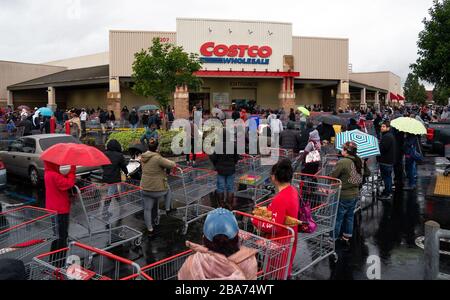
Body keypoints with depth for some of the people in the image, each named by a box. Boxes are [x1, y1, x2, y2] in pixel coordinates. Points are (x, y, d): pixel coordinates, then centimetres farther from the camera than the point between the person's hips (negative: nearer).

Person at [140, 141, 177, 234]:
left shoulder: (143, 158, 3)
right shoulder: (158, 158, -20)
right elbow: (172, 165, -17)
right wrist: (173, 164, 6)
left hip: (145, 188, 5)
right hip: (159, 189, -5)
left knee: (147, 209, 15)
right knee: (168, 190, 30)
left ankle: (150, 228, 21)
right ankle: (168, 208, 33)